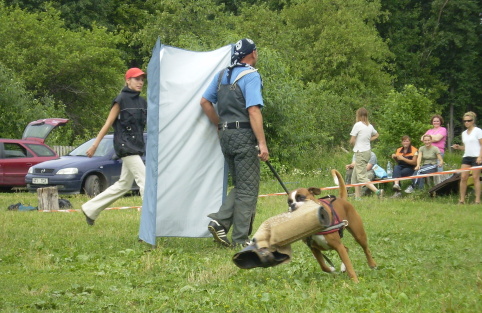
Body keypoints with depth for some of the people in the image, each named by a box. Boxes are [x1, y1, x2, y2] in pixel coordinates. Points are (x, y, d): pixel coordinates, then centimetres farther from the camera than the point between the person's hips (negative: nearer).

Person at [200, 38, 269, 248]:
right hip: (244, 135, -7)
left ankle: (220, 221, 1)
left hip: (225, 135, 7)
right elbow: (253, 111, -19)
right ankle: (240, 239, 0)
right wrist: (262, 143, -20)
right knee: (248, 189, -1)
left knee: (239, 186, 18)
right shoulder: (251, 76, -10)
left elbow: (205, 102, 16)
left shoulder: (222, 75, 13)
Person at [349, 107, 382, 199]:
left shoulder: (358, 125, -14)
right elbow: (376, 135, 27)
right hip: (368, 151, 8)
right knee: (355, 176, 16)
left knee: (361, 177, -9)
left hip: (360, 152, -8)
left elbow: (352, 141, -15)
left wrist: (354, 145, 7)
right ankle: (357, 197, 15)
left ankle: (377, 191, -24)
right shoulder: (370, 126, 8)